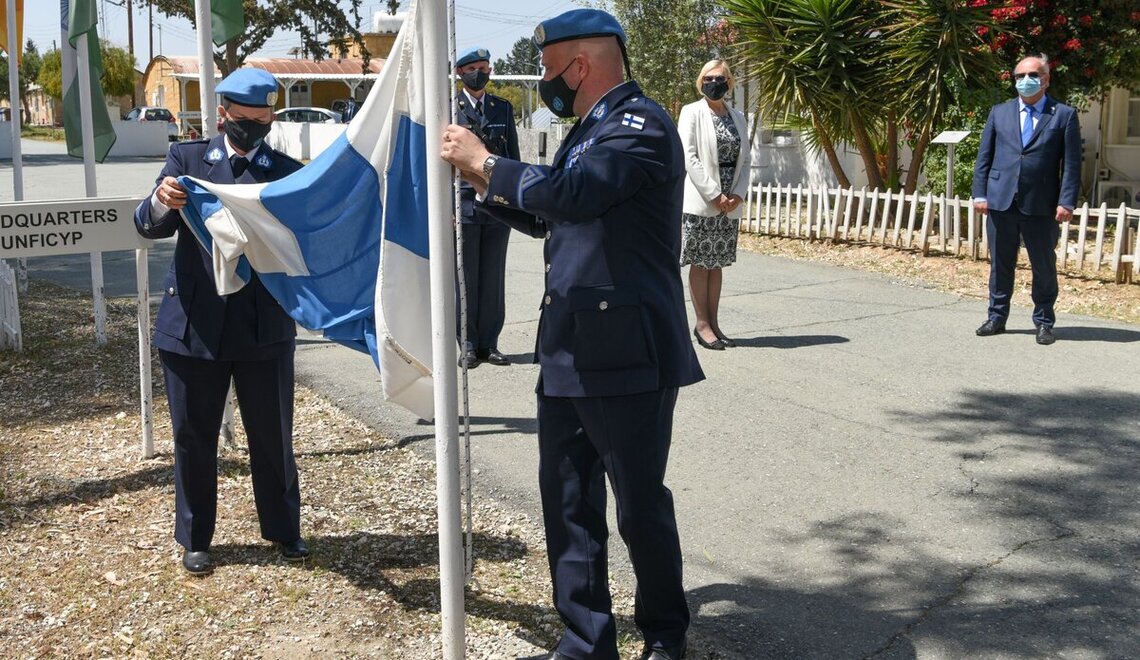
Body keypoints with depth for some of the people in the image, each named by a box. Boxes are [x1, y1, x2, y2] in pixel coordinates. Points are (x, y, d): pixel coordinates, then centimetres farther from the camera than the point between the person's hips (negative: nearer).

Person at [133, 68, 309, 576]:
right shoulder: (187, 158, 4)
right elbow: (149, 226, -4)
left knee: (273, 436, 10)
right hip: (195, 324, 1)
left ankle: (283, 530, 29)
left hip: (265, 327, 0)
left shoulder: (287, 171, 4)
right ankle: (194, 540, 28)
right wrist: (162, 202, -27)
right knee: (194, 438, 11)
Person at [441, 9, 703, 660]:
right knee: (568, 500, 12)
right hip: (569, 353, 9)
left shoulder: (642, 123, -12)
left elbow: (571, 193, -28)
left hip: (627, 355, -9)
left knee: (641, 504, 4)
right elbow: (545, 216, 25)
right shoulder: (589, 128, 16)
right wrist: (484, 181, 13)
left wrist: (484, 160, -15)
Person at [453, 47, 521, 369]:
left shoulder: (504, 108, 13)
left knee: (493, 279, 6)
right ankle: (469, 346, 9)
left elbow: (513, 157, 13)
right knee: (465, 279, 1)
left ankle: (489, 344, 14)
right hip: (463, 205, -3)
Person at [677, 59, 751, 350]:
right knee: (701, 264, 1)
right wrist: (714, 195, -16)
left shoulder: (738, 118, 13)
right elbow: (689, 157, -11)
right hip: (700, 201, -5)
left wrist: (737, 195, -6)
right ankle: (702, 324, 7)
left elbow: (745, 159, 11)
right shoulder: (692, 112, -3)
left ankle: (713, 323, 15)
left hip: (729, 203, 5)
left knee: (717, 264, 9)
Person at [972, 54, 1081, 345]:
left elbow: (1072, 163, -1)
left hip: (1042, 206, -2)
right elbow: (984, 157, 10)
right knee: (1000, 264, 10)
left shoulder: (1064, 115, 4)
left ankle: (1044, 322, 17)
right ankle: (997, 318, 21)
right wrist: (980, 194, 0)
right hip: (1001, 201, 2)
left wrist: (1066, 202, -10)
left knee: (1044, 266, 5)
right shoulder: (999, 112, 11)